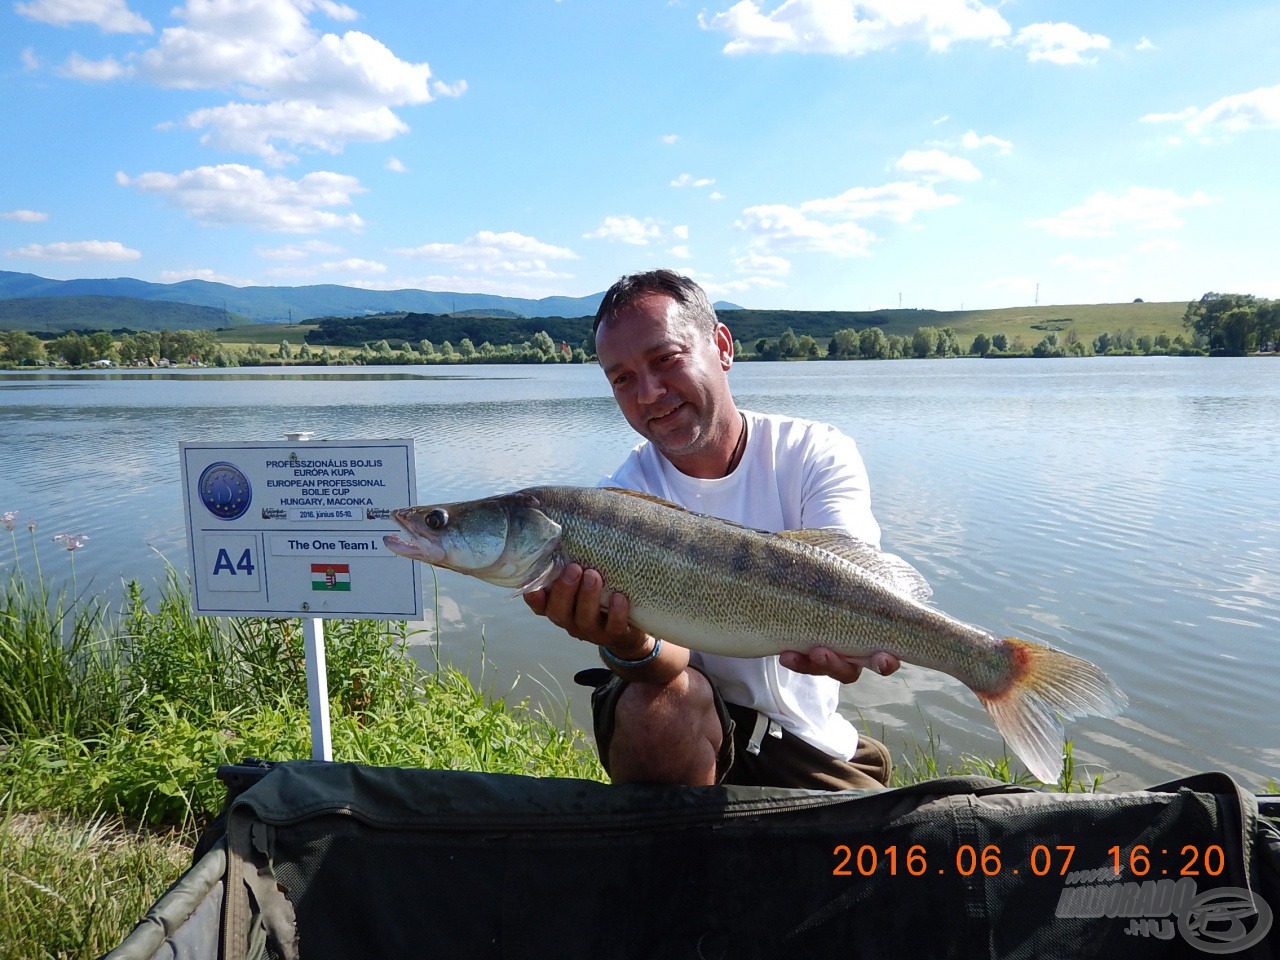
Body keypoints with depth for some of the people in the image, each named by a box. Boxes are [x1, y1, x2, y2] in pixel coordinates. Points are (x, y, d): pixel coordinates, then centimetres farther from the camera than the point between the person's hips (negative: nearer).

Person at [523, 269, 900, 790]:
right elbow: (668, 662, -25)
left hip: (806, 736, 2)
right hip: (687, 727, -1)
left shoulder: (820, 455, -10)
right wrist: (629, 646, -49)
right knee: (654, 701, -31)